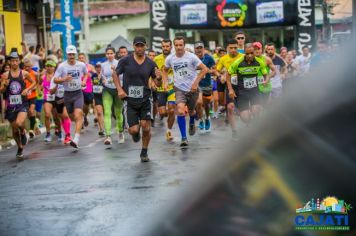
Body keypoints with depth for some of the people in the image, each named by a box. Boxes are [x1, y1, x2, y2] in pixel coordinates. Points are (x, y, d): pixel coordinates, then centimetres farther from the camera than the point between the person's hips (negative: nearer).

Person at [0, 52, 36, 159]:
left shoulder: (24, 73, -1)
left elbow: (34, 82, 14)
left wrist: (27, 89, -3)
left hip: (22, 103, -2)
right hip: (11, 105, 2)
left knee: (19, 124, -28)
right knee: (14, 129, 11)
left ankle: (23, 133, 8)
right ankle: (20, 148, 33)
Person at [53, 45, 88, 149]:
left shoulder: (81, 65, 0)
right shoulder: (62, 66, -6)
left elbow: (86, 73, 21)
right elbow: (55, 80, -4)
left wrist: (84, 81, 2)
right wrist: (64, 79, -22)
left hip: (78, 93, -1)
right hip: (67, 94, 1)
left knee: (78, 115, -18)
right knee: (72, 116, 14)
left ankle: (76, 140, -26)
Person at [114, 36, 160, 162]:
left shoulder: (151, 63, 0)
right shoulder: (125, 61, -4)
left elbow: (157, 83, 5)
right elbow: (115, 74, 9)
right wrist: (119, 89, -4)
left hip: (145, 99, 1)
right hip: (130, 100, -1)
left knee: (146, 127, -8)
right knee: (133, 130, -8)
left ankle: (144, 152, 15)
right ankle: (136, 133, 32)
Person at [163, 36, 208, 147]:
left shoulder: (191, 57, -12)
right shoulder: (170, 58, -3)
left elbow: (204, 69, -9)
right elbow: (165, 70, 18)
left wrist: (196, 82, -15)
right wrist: (165, 82, 3)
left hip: (192, 88, -1)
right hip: (179, 89, 1)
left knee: (191, 111, 16)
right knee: (180, 111, -21)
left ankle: (192, 123, 55)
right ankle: (184, 138, -15)